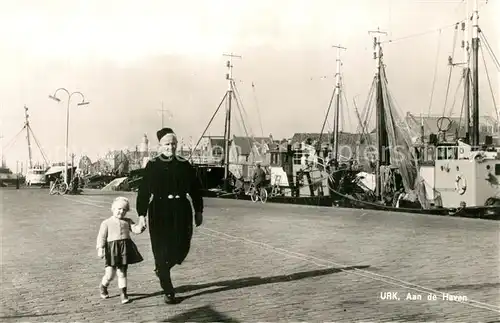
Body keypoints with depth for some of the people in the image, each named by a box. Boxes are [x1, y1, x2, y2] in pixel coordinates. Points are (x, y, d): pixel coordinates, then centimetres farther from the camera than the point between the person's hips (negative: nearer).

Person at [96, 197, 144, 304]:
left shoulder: (127, 221, 12)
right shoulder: (106, 223, 1)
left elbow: (135, 229, 1)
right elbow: (101, 237, -2)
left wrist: (141, 227, -20)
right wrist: (100, 249, -11)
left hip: (125, 248, 3)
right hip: (112, 248, -3)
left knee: (122, 272, 8)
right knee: (110, 273, 0)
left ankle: (123, 293, 15)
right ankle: (103, 287, 31)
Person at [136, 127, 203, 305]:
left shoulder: (184, 165, 5)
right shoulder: (152, 166, -1)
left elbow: (195, 189, 9)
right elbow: (143, 191, -3)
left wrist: (198, 211, 8)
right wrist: (141, 214, -8)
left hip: (181, 211, 3)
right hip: (159, 212, -2)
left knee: (182, 248, 3)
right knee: (162, 251, 0)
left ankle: (162, 270, 37)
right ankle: (168, 292, 12)